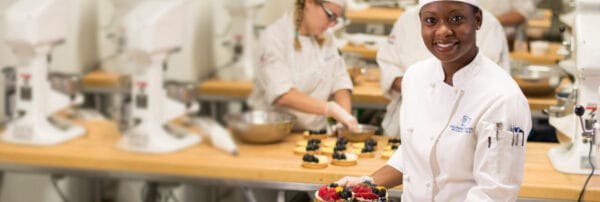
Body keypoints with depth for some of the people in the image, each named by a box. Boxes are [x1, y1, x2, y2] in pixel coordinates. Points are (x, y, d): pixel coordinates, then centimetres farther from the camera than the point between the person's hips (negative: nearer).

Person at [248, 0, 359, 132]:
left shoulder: (326, 37, 8)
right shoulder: (275, 36, -12)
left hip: (315, 134, 5)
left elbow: (340, 81, 9)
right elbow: (283, 94, -24)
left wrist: (344, 115, -11)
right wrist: (331, 109, -31)